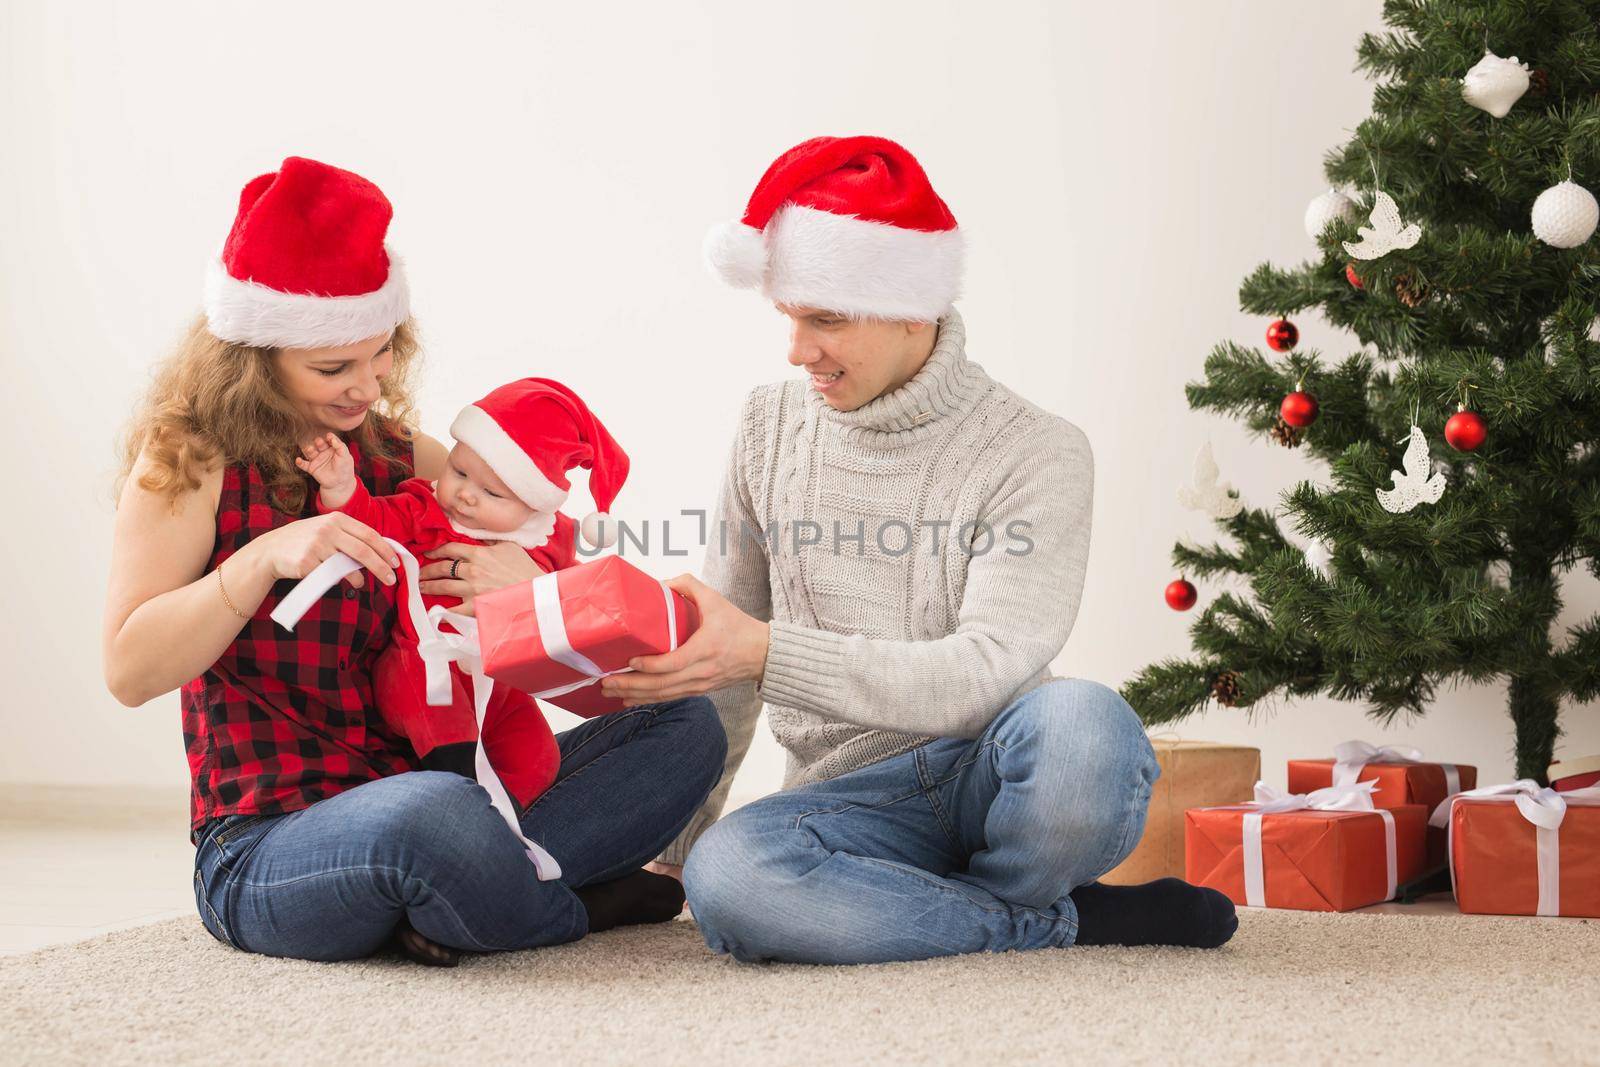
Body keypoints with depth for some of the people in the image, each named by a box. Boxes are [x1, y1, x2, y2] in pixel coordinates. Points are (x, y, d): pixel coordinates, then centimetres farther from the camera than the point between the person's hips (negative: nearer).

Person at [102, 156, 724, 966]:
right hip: (266, 849, -6)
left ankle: (452, 908, -17)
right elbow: (128, 672, -12)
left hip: (416, 793, 7)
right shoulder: (190, 459, -3)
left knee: (684, 726, -1)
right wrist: (267, 557, -24)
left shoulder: (402, 457, 11)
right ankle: (577, 908, -7)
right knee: (434, 814, -41)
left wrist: (533, 586, -14)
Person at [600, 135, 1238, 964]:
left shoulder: (1038, 454, -6)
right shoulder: (772, 426, 9)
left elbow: (985, 673, -18)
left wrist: (767, 652, -26)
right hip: (856, 795, 3)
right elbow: (723, 650, 16)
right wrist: (678, 833, 14)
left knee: (1078, 722, -38)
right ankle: (1068, 921, -15)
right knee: (726, 875, -32)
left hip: (994, 773, -3)